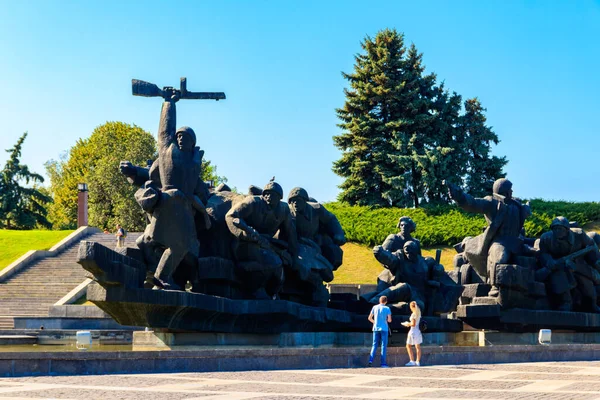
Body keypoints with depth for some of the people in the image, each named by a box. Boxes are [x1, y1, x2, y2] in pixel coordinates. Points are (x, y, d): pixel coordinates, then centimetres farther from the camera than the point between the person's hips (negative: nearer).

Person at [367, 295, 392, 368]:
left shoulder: (375, 307, 5)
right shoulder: (387, 308, -4)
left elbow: (370, 318, 8)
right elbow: (389, 320, -8)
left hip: (376, 329, 3)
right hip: (384, 329, -3)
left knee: (374, 345, 8)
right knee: (384, 345, 2)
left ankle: (370, 360, -8)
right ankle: (383, 363, -2)